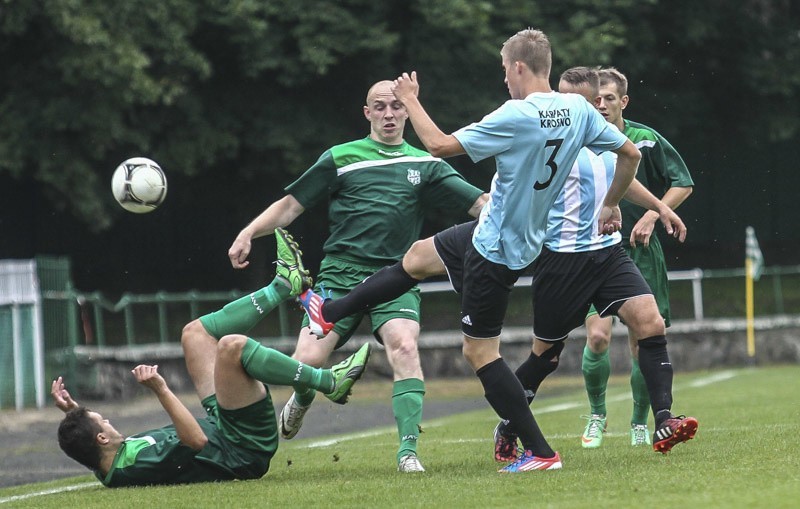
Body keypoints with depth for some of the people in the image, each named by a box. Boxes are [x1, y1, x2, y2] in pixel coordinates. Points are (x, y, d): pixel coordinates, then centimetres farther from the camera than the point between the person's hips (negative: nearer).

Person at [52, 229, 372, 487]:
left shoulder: (109, 466, -6)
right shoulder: (135, 466, -32)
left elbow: (88, 434, 18)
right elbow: (197, 441, -37)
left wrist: (72, 410, 3)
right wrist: (162, 391, -40)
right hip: (246, 450, -9)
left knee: (196, 334, 15)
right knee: (232, 346, -29)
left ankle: (284, 285, 23)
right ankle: (328, 382, -12)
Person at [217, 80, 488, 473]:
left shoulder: (424, 165, 12)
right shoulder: (340, 158, 9)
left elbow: (480, 203, 5)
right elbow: (292, 204, 9)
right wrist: (248, 233, -2)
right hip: (341, 274, 0)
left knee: (404, 347, -27)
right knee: (308, 360, -13)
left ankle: (408, 451, -25)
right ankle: (302, 400, 26)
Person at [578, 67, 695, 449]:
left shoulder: (646, 140, -2)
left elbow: (683, 184, 2)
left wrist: (651, 216, -10)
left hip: (641, 253, 0)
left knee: (641, 343, 0)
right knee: (598, 335, -16)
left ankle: (640, 424, 18)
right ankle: (596, 414, 6)